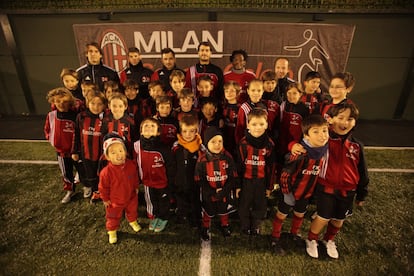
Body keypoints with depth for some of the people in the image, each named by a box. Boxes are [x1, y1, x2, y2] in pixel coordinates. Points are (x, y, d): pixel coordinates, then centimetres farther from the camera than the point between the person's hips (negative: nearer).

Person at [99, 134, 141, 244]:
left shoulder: (131, 164, -20)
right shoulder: (106, 172, -32)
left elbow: (135, 177, 0)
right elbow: (103, 187, -16)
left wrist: (136, 188, 8)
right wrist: (105, 199, -6)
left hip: (131, 197, 3)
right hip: (114, 201, -3)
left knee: (132, 211, 28)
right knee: (113, 217, 20)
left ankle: (133, 222, 59)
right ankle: (112, 231, 47)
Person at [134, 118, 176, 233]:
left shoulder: (163, 148, -27)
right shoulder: (137, 146, -15)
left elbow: (171, 166, -15)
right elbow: (135, 164, 0)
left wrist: (170, 182, -8)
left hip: (162, 182, -3)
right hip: (147, 182, 4)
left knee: (163, 202, 21)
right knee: (151, 201, 26)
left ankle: (163, 219, 48)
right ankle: (154, 217, 54)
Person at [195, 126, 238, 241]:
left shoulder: (228, 157, -17)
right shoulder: (202, 159, -20)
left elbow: (233, 177, -13)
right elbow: (199, 180, -15)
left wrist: (224, 191, -21)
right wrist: (212, 193, -19)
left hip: (224, 192, 1)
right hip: (208, 194, -1)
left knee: (224, 210, 27)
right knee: (207, 212, 23)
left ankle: (224, 225, 56)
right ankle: (205, 228, 51)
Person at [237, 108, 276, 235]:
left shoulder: (269, 144, -8)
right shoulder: (243, 143, -14)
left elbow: (271, 166, -1)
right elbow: (238, 165, -8)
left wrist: (269, 186, 3)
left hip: (261, 181, 2)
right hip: (246, 180, -1)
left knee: (260, 205, 18)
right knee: (244, 205, 15)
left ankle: (256, 226, 44)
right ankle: (245, 226, 40)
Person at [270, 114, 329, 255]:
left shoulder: (324, 150, -12)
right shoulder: (300, 153, -33)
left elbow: (320, 172, 5)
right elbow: (285, 174, -26)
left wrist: (314, 190, 10)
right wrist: (287, 193, -18)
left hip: (307, 192, 6)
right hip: (291, 191, -6)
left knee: (300, 214, 26)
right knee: (281, 215, 14)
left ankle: (294, 234, 53)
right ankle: (275, 239, 35)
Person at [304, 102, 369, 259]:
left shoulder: (356, 146, -2)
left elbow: (362, 172, 7)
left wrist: (361, 194, 11)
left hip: (347, 191, 4)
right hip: (327, 188, -3)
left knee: (339, 220, 17)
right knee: (323, 218, 3)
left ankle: (329, 241, 46)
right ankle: (311, 241, 31)